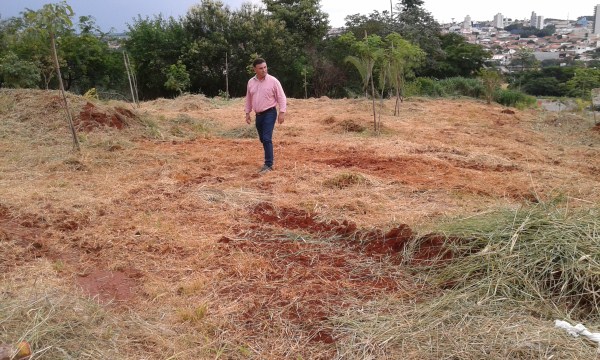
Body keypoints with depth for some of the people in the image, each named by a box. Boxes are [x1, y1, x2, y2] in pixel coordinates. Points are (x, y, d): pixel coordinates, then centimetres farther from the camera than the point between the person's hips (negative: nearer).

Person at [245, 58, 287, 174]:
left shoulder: (273, 81, -9)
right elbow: (249, 99, 16)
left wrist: (282, 112, -14)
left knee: (267, 139, -15)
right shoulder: (251, 82, 6)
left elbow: (281, 97, -7)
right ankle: (269, 159, 26)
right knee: (263, 139, 12)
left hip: (269, 113, -6)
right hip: (258, 115, 6)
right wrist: (247, 113, 14)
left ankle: (268, 165, -13)